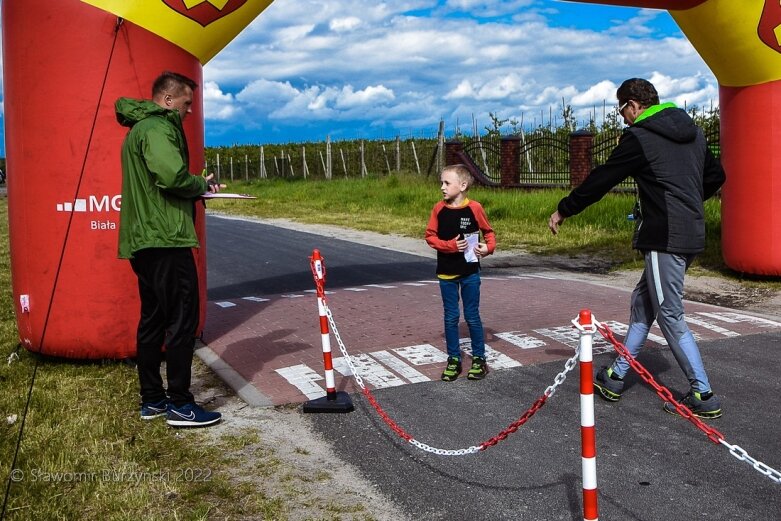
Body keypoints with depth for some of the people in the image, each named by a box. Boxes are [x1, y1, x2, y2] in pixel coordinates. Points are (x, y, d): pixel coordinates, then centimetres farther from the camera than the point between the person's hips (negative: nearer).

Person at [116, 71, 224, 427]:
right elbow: (172, 175, -27)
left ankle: (152, 399, 22)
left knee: (153, 320, 14)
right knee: (182, 320, -5)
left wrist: (197, 189, 10)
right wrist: (202, 185, -7)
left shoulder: (139, 128, 22)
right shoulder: (157, 128, -11)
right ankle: (179, 404, 0)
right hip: (166, 239, -11)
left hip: (143, 241, 11)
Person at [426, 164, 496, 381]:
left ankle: (479, 358, 19)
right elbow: (430, 236, -1)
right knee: (451, 317, 8)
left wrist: (488, 247, -15)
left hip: (470, 272, -2)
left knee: (472, 316, 6)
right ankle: (454, 359, 19)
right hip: (446, 273, 2)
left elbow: (488, 231, 4)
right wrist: (451, 245, -15)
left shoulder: (474, 208, -8)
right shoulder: (439, 209, -3)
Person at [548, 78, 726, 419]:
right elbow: (715, 176, 22)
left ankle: (703, 396, 3)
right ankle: (615, 378, 23)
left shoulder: (639, 137, -9)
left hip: (665, 237, -9)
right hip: (691, 234, 9)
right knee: (642, 300, 16)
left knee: (670, 317, -1)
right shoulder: (692, 131, 15)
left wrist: (563, 210, 6)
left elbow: (601, 180, -5)